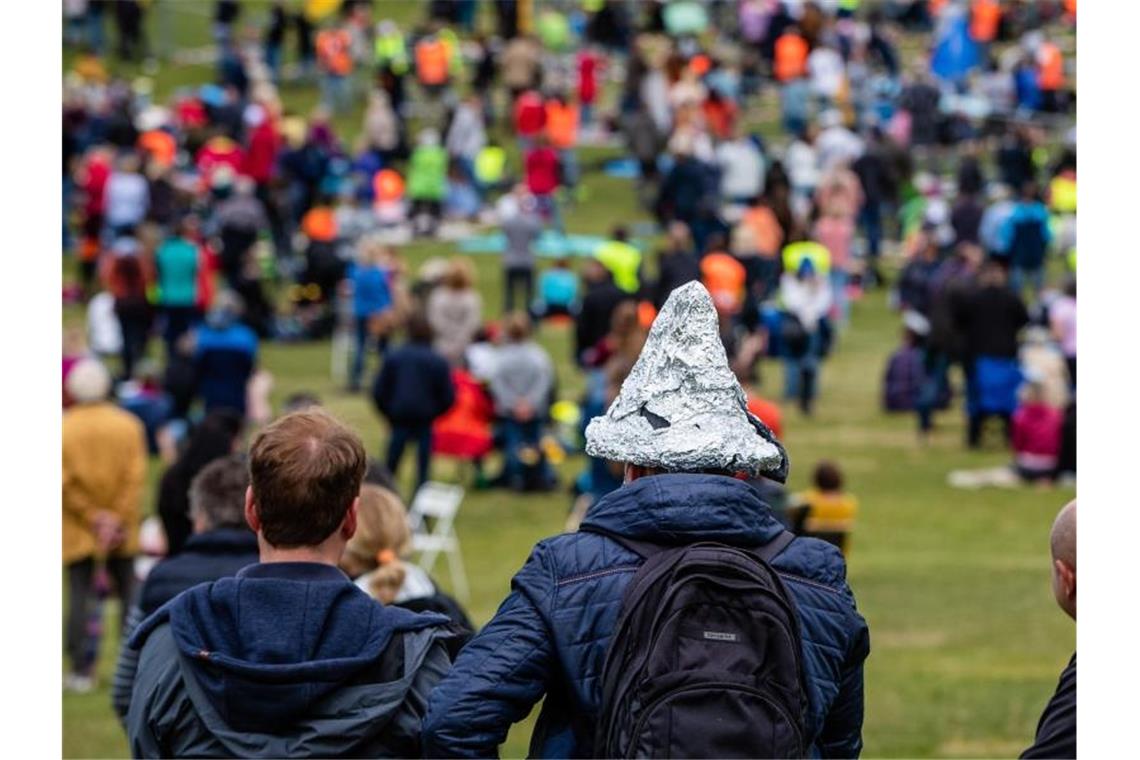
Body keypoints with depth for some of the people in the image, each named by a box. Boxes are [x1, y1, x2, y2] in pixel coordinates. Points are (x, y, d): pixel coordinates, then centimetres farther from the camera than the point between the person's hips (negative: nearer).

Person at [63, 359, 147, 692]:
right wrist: (118, 520, -7)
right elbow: (136, 476, -8)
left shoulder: (63, 429, -10)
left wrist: (92, 516, -6)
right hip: (122, 534, 2)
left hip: (78, 534, -2)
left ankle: (82, 669, 0)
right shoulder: (128, 425, -4)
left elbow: (63, 485, -13)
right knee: (129, 592, 12)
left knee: (80, 597, 2)